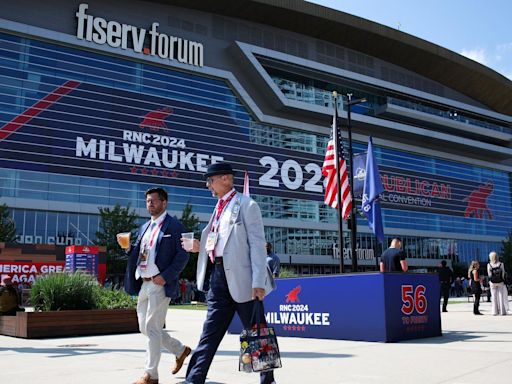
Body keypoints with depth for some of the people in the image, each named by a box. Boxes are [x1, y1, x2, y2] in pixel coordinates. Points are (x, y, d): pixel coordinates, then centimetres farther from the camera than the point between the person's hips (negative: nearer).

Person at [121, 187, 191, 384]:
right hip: (143, 284, 8)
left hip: (160, 284, -8)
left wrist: (166, 276, -19)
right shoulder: (144, 228, 19)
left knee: (152, 328, -7)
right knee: (145, 328, 13)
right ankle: (180, 350, 31)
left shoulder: (174, 226, -4)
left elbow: (183, 255, -11)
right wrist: (128, 247, -2)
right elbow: (138, 255, 19)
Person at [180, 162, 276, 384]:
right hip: (219, 274, 7)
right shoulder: (219, 208, 19)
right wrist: (201, 247, 5)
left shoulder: (247, 205, -4)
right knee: (210, 334, 7)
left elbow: (257, 244, -11)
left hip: (242, 278, -7)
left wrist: (258, 282, -19)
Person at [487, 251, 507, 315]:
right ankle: (502, 311, 9)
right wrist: (503, 280, 12)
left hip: (492, 282, 0)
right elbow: (503, 273, -1)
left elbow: (489, 275, -3)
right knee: (501, 296, 8)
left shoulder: (489, 265, -9)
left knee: (494, 297, 7)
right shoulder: (501, 264, -8)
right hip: (500, 282, 0)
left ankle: (495, 311, 6)